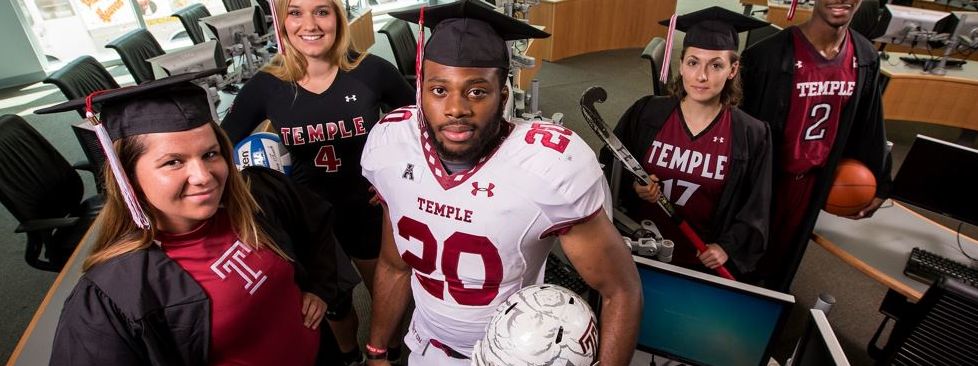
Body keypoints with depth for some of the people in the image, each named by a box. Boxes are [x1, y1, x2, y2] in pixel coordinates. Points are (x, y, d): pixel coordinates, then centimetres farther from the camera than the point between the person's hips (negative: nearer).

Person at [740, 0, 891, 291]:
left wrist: (879, 182, 15)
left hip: (814, 177, 5)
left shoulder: (865, 58, -4)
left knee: (788, 246, 25)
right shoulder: (771, 54, -23)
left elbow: (868, 125, 8)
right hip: (764, 172, -5)